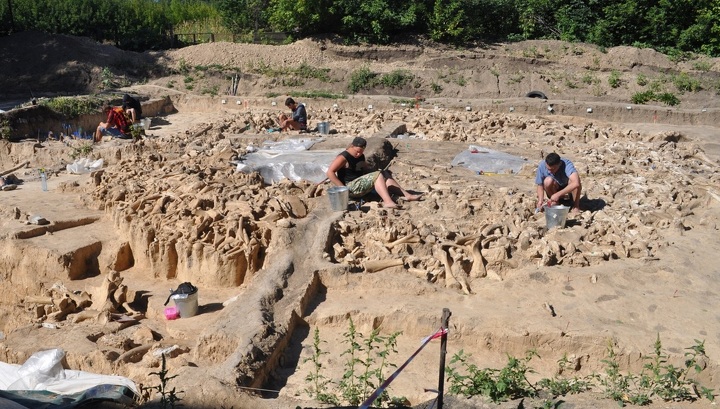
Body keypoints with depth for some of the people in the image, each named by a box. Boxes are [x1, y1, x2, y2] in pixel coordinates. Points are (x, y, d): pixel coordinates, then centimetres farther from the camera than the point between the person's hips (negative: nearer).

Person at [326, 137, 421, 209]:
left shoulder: (361, 156, 12)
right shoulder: (343, 157, -15)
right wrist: (342, 187, -24)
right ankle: (387, 202, -41)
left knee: (385, 174, -1)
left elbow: (365, 168, 27)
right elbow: (330, 172, -21)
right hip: (350, 188, -9)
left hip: (361, 183, 9)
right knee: (377, 175, -22)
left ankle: (407, 195, -10)